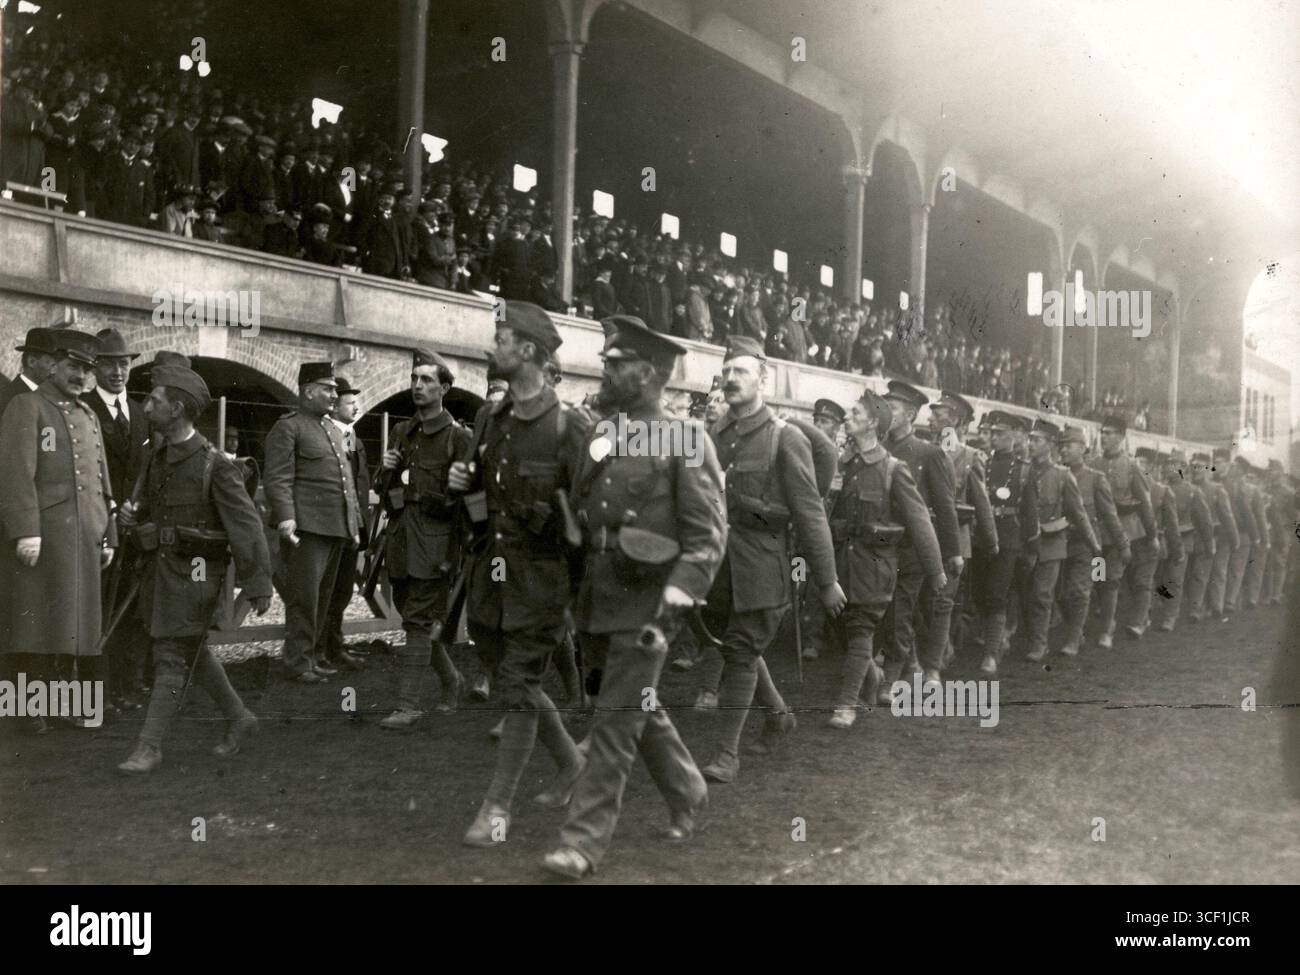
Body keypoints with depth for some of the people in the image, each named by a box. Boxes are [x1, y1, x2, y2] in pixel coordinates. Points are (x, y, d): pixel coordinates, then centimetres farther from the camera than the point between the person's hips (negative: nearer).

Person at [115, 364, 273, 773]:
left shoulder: (215, 466, -17)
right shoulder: (159, 457, 8)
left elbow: (246, 525, -16)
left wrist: (259, 585, -17)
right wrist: (133, 516, -1)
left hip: (194, 574, -8)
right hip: (161, 567, 8)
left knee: (172, 659, -4)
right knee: (193, 652, 17)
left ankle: (149, 748, 3)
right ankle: (238, 718, 32)